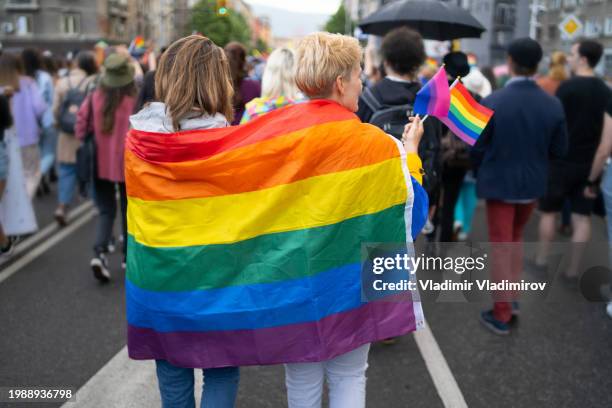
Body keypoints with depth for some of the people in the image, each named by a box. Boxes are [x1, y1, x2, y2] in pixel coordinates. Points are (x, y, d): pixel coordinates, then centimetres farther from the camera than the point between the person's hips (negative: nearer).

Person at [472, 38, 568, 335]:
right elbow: (559, 150, -2)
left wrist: (480, 174, 9)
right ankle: (511, 298, 32)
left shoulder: (492, 103, -18)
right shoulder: (553, 105, -8)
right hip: (533, 183, 4)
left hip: (499, 182, -3)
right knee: (515, 238, 24)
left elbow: (477, 147, -11)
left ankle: (501, 313, 16)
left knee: (501, 246, 6)